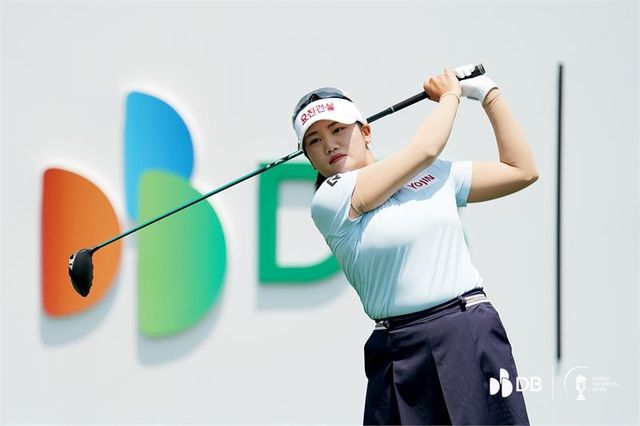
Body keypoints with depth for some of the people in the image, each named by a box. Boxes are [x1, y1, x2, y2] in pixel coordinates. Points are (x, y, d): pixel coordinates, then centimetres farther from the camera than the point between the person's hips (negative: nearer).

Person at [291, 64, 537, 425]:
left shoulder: (436, 173, 12)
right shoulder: (329, 202, -2)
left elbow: (522, 170, 19)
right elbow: (425, 148, -4)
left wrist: (489, 93, 18)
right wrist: (451, 94, 14)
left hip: (472, 336, 2)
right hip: (399, 352, -2)